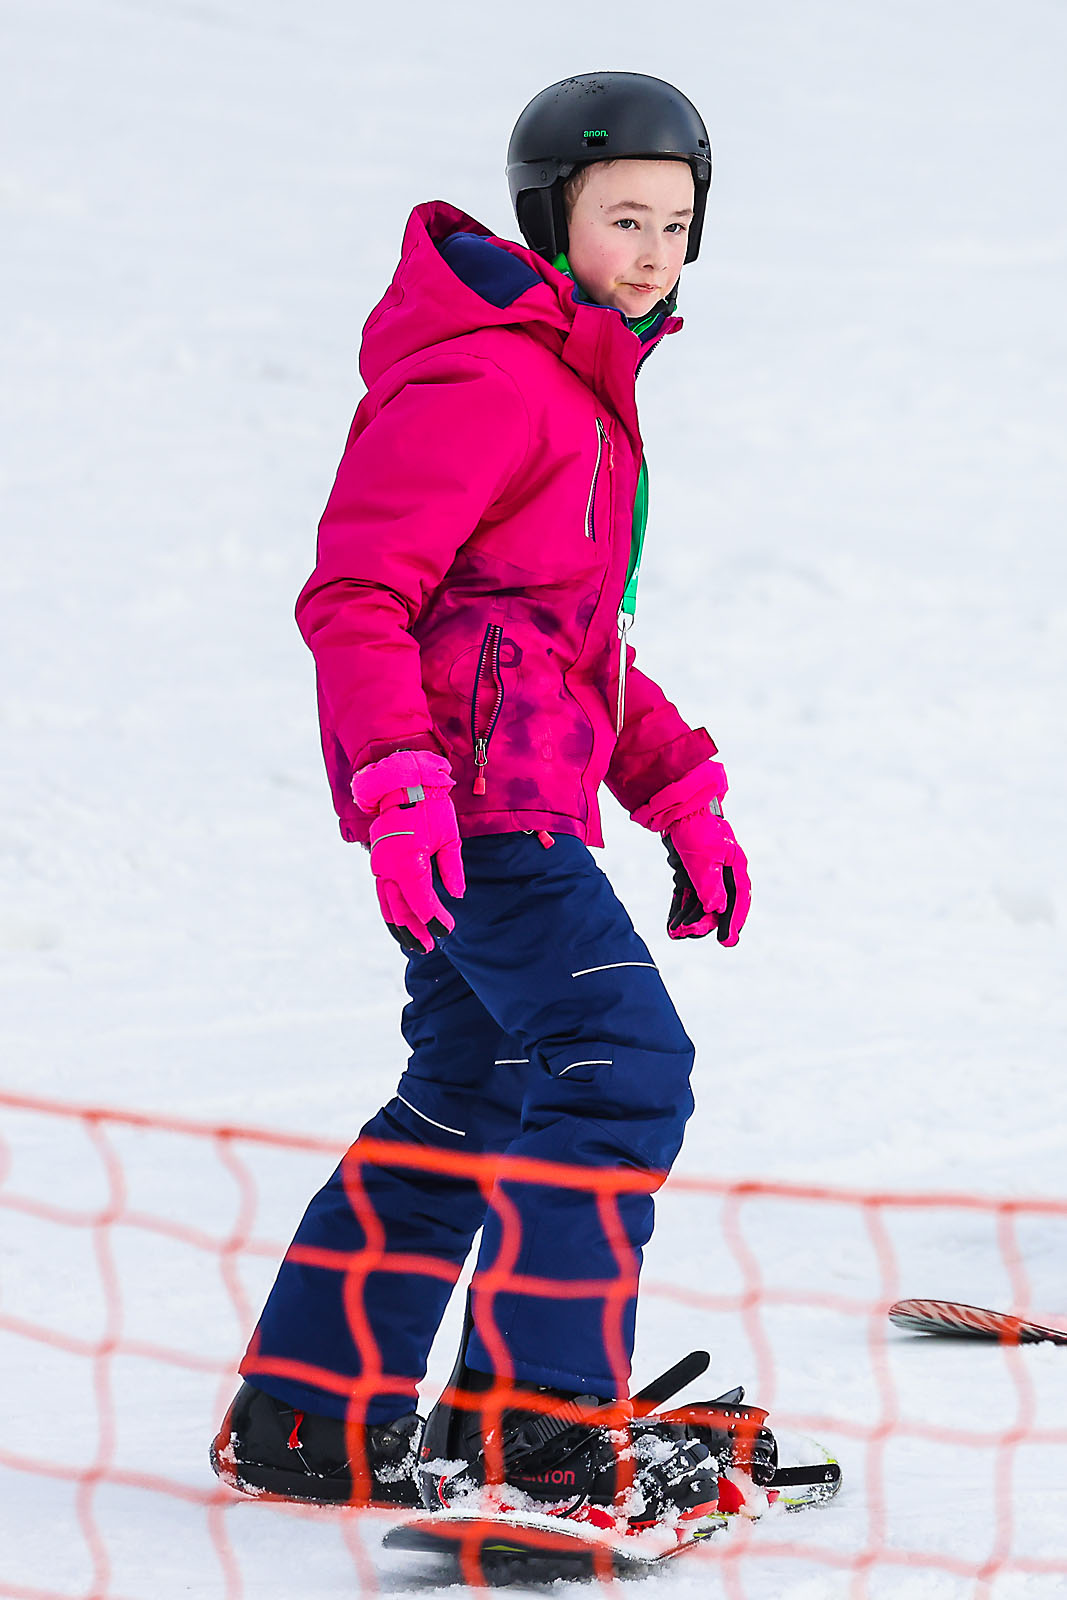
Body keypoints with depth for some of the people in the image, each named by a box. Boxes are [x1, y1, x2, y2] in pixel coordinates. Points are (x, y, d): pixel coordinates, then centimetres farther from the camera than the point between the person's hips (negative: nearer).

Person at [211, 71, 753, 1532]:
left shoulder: (582, 388, 21)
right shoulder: (486, 377, -12)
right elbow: (354, 594, -18)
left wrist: (682, 794, 23)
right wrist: (399, 781, -28)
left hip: (524, 798, 10)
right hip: (476, 794, -10)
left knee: (472, 1100, 13)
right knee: (624, 1068, -15)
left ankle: (305, 1416, 19)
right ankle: (539, 1418, -13)